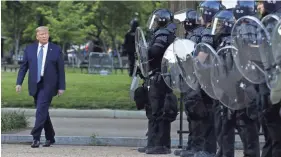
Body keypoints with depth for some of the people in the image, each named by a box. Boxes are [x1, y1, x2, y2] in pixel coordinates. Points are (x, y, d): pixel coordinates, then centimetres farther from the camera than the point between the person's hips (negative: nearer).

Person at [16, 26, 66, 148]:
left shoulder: (56, 50, 0)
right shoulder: (29, 49, 7)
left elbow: (61, 70, 0)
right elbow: (23, 67, 8)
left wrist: (61, 87, -3)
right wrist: (19, 83, 0)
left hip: (48, 85, -4)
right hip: (34, 85, 4)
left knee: (41, 110, -14)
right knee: (42, 111, 9)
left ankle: (36, 138, -15)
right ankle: (50, 138, 21)